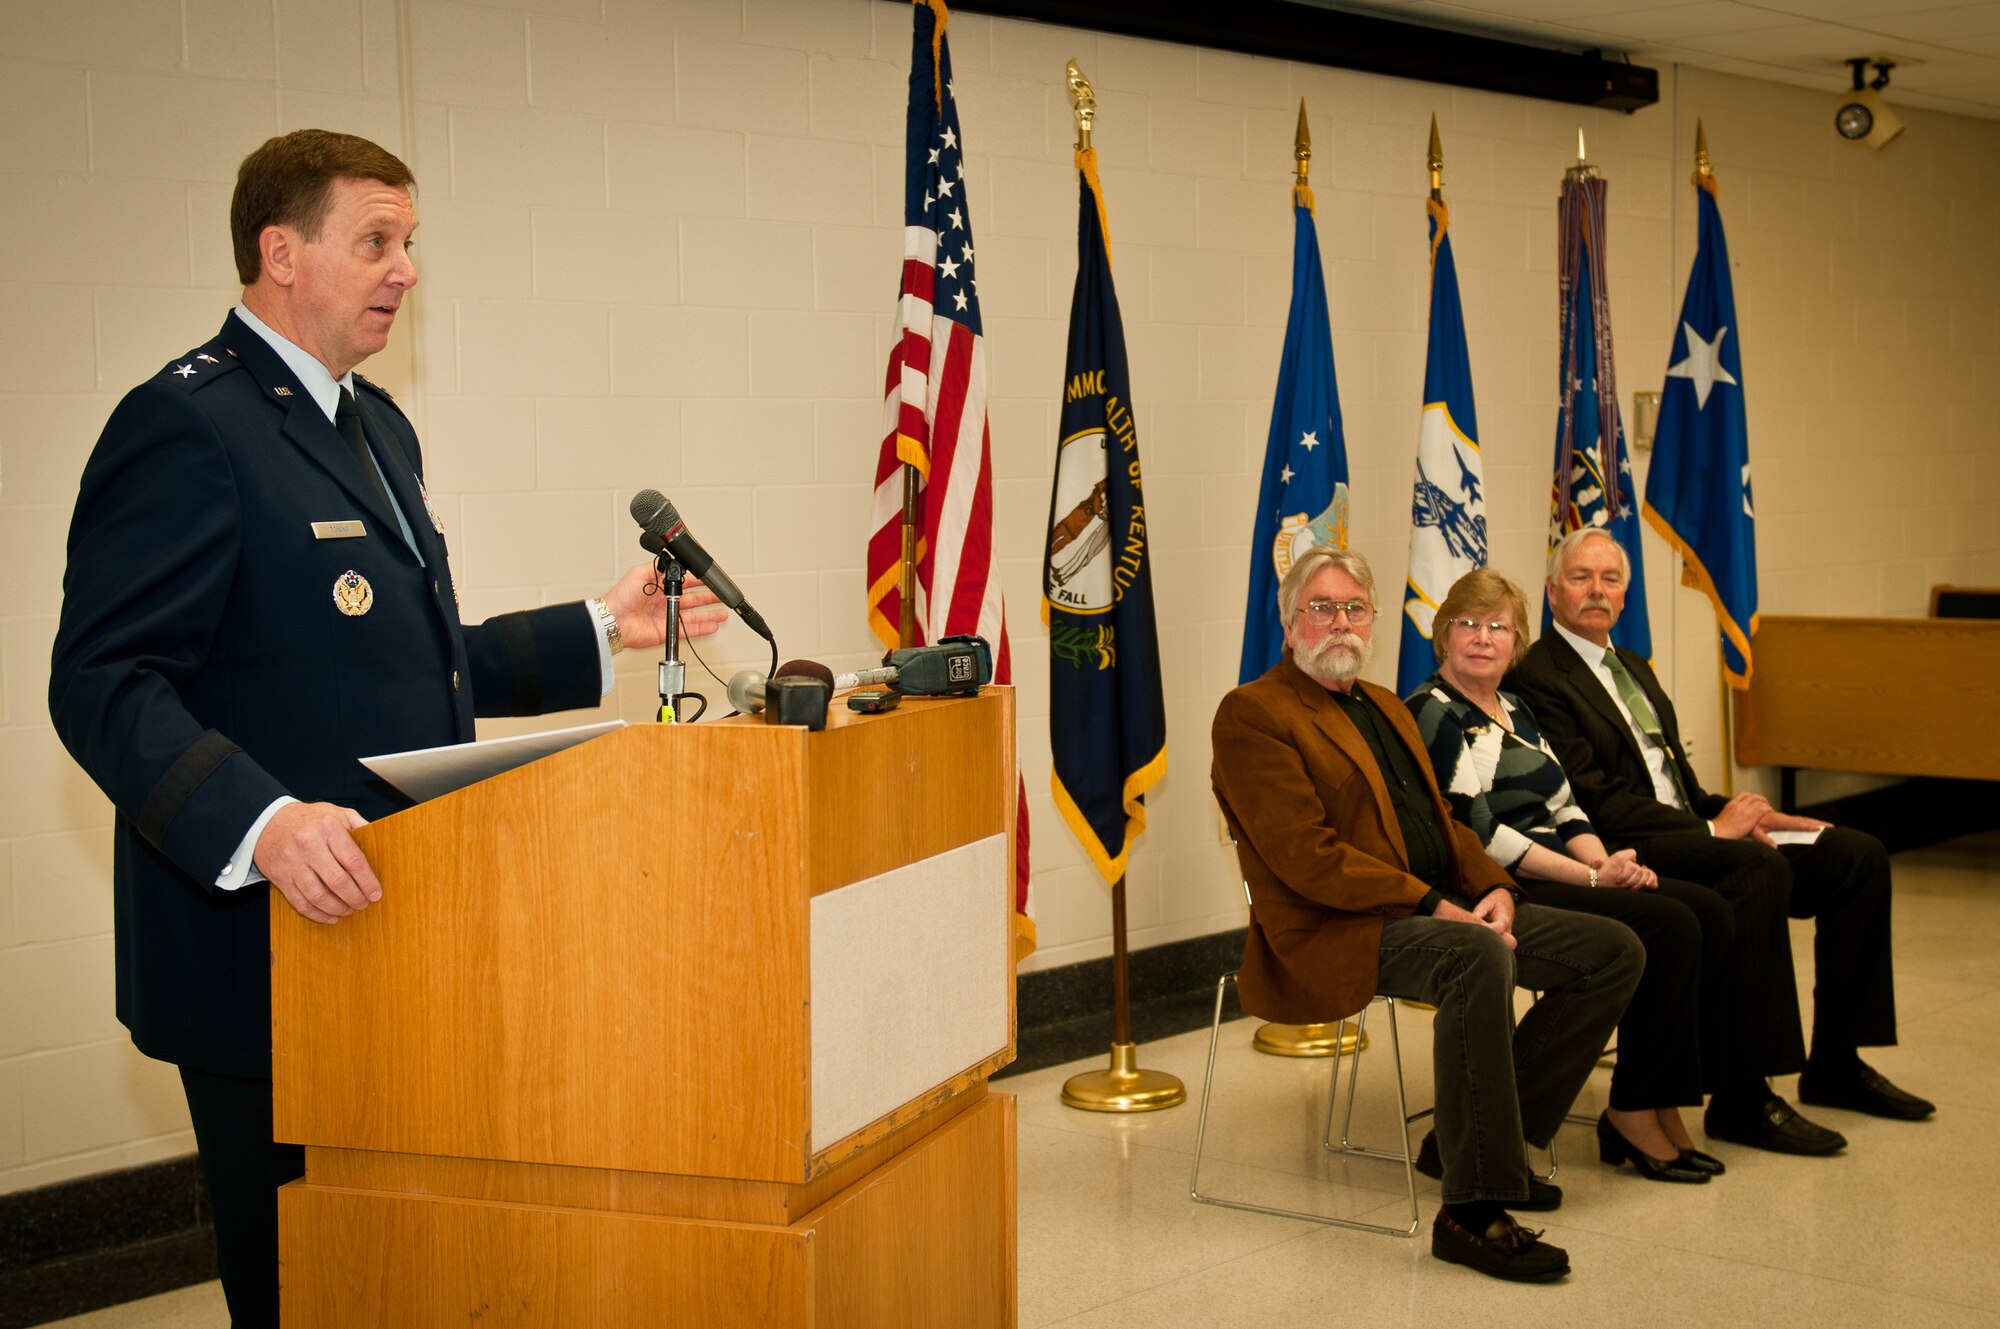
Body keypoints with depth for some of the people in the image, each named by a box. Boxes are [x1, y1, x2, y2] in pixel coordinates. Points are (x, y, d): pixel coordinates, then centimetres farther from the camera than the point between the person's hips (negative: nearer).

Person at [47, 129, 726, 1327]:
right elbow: (106, 686, -21)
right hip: (268, 948, -9)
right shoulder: (186, 425, -14)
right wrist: (260, 821, -35)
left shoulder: (375, 423, 17)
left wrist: (600, 631, 18)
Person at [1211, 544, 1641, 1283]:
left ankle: (1486, 1134, 5)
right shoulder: (1252, 714, -6)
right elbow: (1307, 857, -16)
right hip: (1338, 931, -9)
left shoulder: (1386, 707, 23)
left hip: (1444, 908, 9)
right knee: (1478, 957, -37)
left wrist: (1493, 888, -2)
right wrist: (1434, 907, -20)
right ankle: (1472, 1213, -31)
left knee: (1615, 951, -1)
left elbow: (1441, 821, 20)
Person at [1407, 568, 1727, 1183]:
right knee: (1669, 928, -22)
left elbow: (1562, 804, 18)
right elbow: (1477, 833, -16)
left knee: (1710, 913, -9)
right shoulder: (1431, 715, -8)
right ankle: (1634, 1116, -11)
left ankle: (1662, 1107, -6)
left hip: (1558, 875, 9)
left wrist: (1603, 860, -4)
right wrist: (1590, 877, -17)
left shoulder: (1515, 709, 20)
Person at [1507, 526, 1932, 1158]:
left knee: (1858, 856, -1)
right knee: (1758, 866, -34)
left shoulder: (1632, 667, 23)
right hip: (1625, 857, -9)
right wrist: (1712, 828, -17)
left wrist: (1733, 812, 1)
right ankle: (1743, 1099, -30)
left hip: (1687, 835, 9)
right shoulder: (1537, 678, -7)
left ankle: (1836, 1064, 6)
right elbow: (1593, 802, -16)